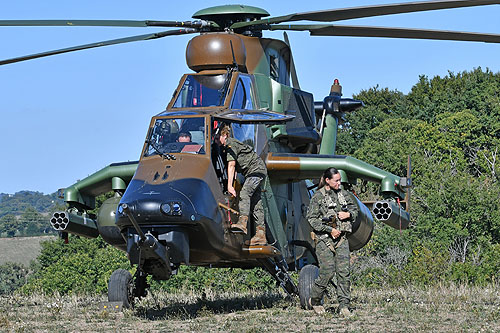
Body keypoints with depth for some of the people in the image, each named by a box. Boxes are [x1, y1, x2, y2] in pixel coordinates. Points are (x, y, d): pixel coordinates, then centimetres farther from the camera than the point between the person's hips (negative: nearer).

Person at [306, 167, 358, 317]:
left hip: (342, 238, 5)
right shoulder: (318, 197, -5)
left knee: (344, 271, -4)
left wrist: (348, 214, 0)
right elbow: (312, 219, -9)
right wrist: (330, 230, -13)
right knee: (328, 272, -6)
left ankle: (344, 306, -1)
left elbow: (355, 208, 23)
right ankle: (315, 300, 17)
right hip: (324, 238, -5)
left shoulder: (343, 194, 10)